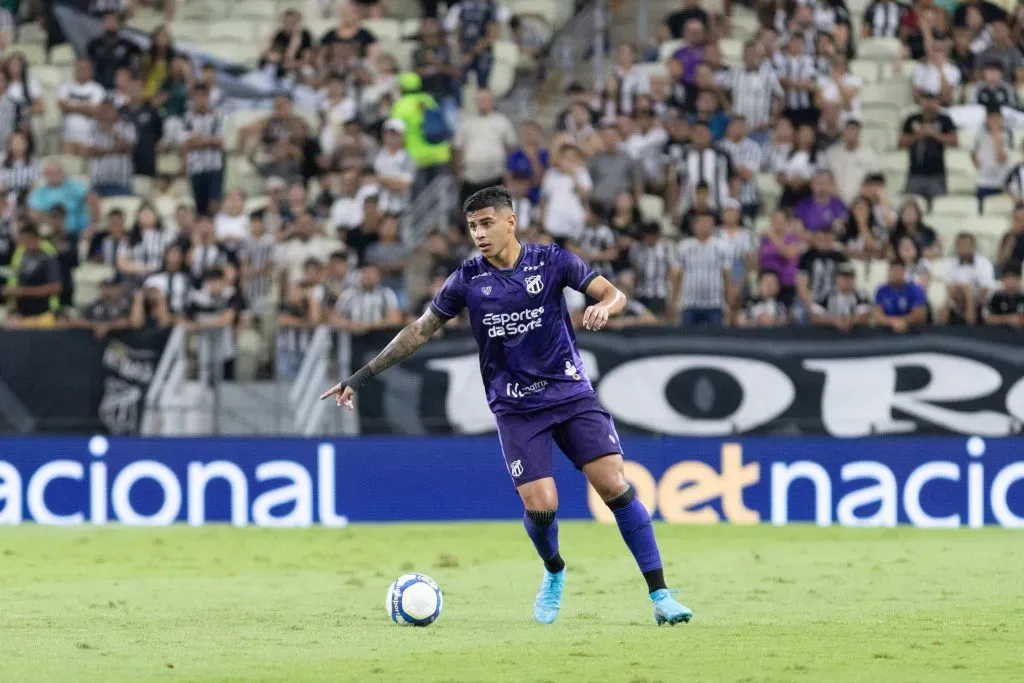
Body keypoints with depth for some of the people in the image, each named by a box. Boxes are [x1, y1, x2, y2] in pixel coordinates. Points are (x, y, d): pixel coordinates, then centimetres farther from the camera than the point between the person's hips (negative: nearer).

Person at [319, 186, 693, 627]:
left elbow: (614, 293, -2)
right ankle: (554, 574, 21)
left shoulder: (550, 262, -3)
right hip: (516, 407, 0)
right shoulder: (468, 280, 0)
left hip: (571, 393, 0)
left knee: (615, 485, -13)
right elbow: (420, 331, 7)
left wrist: (604, 306, -27)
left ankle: (659, 595, -7)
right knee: (540, 505, -13)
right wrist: (361, 378, 6)